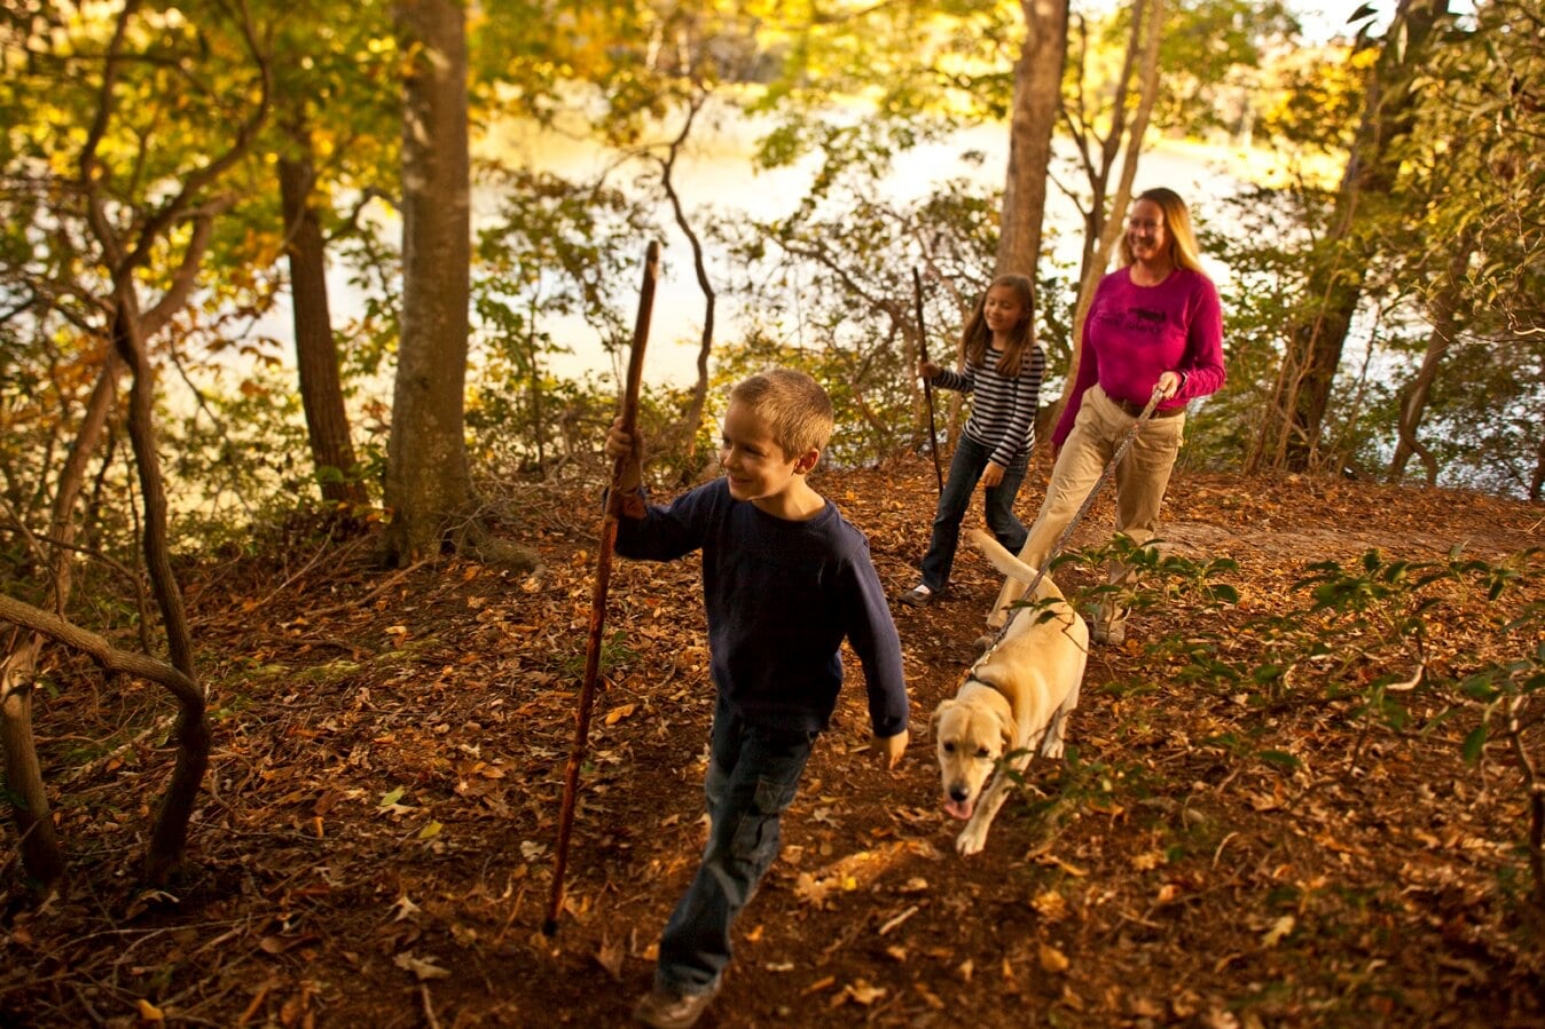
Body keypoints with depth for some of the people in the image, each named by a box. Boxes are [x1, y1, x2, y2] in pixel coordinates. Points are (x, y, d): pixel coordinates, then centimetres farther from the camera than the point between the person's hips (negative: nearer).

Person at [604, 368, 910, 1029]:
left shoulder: (835, 548, -34)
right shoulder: (721, 504, -20)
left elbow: (877, 638, -19)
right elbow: (645, 539, -7)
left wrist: (890, 721, -5)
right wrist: (627, 483, -28)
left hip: (788, 712, -6)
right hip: (731, 689, 6)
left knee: (732, 845, 4)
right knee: (723, 797, 32)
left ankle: (689, 975, 23)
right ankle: (758, 852, 66)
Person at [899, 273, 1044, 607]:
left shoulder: (1030, 355, -21)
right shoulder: (978, 343, -2)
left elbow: (1024, 413, -21)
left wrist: (1000, 459, -22)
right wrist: (937, 374, -5)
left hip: (1010, 447, -6)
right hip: (973, 438, 6)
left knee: (998, 517, 7)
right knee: (948, 510, 4)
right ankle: (932, 581, 16)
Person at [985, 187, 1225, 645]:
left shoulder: (1196, 290, -10)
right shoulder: (1111, 285, 1)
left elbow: (1213, 371, -7)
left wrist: (1179, 380, -30)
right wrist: (1063, 430, 14)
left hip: (1155, 428, -2)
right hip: (1098, 413, 2)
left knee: (1135, 528, 11)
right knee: (1057, 510, -9)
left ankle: (1112, 616, 30)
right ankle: (1006, 611, -10)